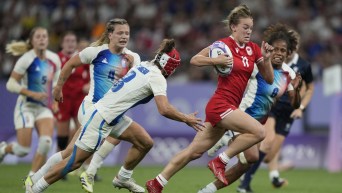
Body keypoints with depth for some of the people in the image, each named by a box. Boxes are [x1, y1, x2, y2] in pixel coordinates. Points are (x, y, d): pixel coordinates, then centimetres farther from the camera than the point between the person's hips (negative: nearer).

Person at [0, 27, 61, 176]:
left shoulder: (54, 59, 2)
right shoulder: (27, 59, -13)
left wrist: (55, 101, 4)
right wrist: (32, 94, -24)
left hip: (44, 108, 4)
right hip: (26, 106, -4)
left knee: (46, 141, -19)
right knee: (23, 150, -6)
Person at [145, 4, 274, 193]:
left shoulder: (253, 49, 9)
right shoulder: (224, 44, -8)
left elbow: (269, 79, 11)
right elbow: (194, 60, -5)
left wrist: (266, 59, -6)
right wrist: (216, 60, -21)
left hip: (229, 108, 7)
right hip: (220, 104, -7)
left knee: (195, 151, 9)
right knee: (258, 131, -22)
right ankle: (220, 162, -9)